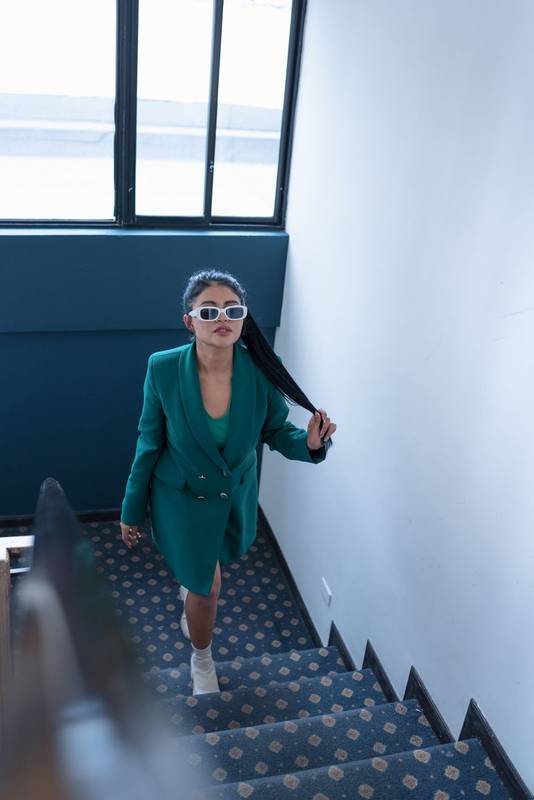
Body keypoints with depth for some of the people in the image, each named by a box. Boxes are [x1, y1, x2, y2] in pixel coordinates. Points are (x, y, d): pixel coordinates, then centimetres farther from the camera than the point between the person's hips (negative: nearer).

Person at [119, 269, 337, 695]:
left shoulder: (262, 370, -24)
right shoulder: (163, 369, -26)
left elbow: (277, 432, -8)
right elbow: (150, 443, -13)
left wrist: (311, 442, -32)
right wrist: (132, 511, -3)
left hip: (237, 496, 3)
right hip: (183, 500, -3)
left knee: (203, 570, 30)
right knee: (207, 588, 10)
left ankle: (189, 596, 69)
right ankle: (202, 659, 45)